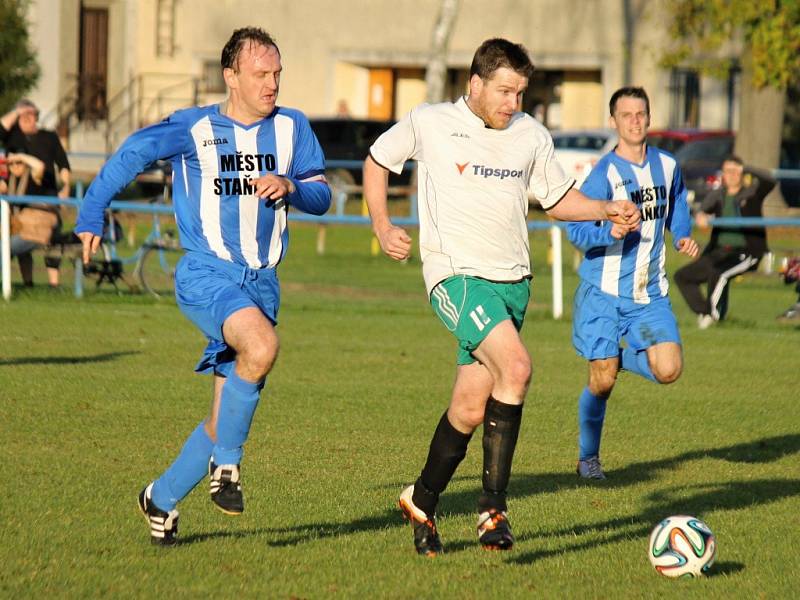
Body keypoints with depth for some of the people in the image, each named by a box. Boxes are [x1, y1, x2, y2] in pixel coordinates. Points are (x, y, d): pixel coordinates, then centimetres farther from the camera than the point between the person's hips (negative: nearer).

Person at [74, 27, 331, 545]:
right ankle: (226, 463, -17)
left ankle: (162, 498, 26)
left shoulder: (292, 128, 6)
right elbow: (133, 153, 8)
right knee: (262, 346, -34)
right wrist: (91, 216, 6)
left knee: (231, 414, 6)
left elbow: (322, 195, 8)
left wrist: (290, 186, -14)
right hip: (206, 274, -5)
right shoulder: (195, 129, -4)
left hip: (262, 282, 5)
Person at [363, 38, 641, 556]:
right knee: (516, 367, -26)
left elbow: (558, 199, 21)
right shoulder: (429, 124, -1)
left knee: (471, 409, 5)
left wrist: (609, 211, 4)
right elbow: (377, 161, 14)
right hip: (456, 275, -5)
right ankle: (493, 505, -20)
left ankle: (423, 502, 26)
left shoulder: (532, 135, 9)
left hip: (512, 280, 5)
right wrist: (383, 228, 3)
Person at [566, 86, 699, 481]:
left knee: (668, 370, -12)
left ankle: (617, 357, 21)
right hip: (603, 293, -4)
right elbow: (576, 230, -18)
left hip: (650, 294, 4)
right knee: (602, 380, -4)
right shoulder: (603, 174, -13)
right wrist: (610, 231, -36)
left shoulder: (667, 166, 4)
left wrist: (683, 237, 7)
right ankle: (588, 458, 19)